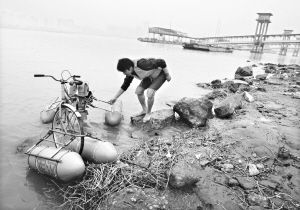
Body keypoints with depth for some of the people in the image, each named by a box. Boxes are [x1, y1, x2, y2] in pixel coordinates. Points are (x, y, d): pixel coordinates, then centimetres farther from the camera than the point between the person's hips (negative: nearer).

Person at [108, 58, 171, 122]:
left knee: (150, 93, -23)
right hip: (151, 75, 8)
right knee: (138, 91, 3)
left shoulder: (142, 64, -38)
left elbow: (161, 62, -31)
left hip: (160, 73, -8)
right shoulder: (130, 71, -11)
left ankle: (148, 113, 3)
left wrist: (167, 75, -21)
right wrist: (115, 98, -1)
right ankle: (144, 110, 24)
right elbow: (125, 86, 1)